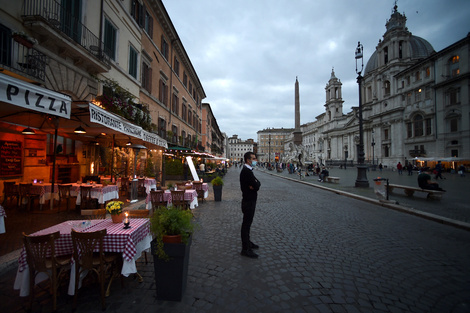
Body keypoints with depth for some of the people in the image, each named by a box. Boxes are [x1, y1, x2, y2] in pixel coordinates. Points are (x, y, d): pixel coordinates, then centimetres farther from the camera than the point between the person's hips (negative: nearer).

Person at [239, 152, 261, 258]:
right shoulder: (247, 171, -22)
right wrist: (256, 184, -4)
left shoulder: (247, 170, 11)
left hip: (250, 200, 10)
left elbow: (257, 184, 9)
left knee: (247, 223, 21)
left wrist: (255, 184, -11)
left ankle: (247, 242, 37)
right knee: (246, 224, -1)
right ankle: (245, 249, 10)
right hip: (248, 202, -10)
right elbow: (256, 186, -24)